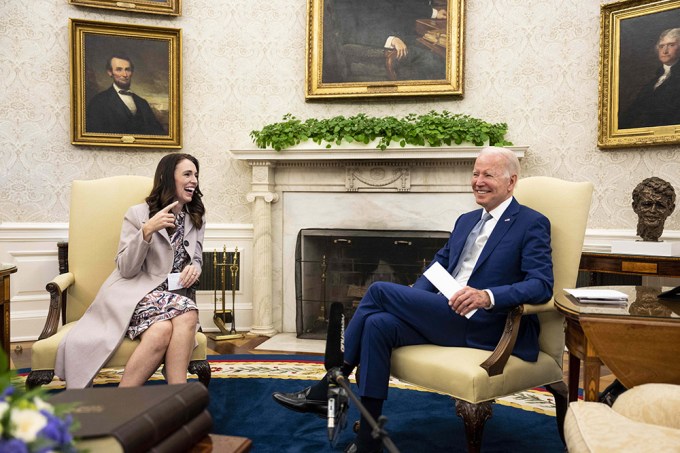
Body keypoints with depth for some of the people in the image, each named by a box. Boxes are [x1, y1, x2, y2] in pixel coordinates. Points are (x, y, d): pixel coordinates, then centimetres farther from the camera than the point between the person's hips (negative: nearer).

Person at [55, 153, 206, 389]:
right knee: (162, 329, -37)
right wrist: (147, 231, -19)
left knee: (188, 316, -34)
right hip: (136, 293, -4)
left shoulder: (196, 218, 14)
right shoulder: (138, 214, 0)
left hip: (174, 296, 4)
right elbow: (126, 269, -5)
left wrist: (194, 268, -2)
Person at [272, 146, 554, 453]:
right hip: (443, 317, 7)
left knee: (380, 291, -18)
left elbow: (542, 285, -12)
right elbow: (440, 262, 22)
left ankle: (327, 389, -4)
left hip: (481, 325, -7)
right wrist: (412, 300, 2)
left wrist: (488, 296, -29)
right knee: (378, 324, -22)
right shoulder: (466, 220, 21)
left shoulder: (532, 224, -1)